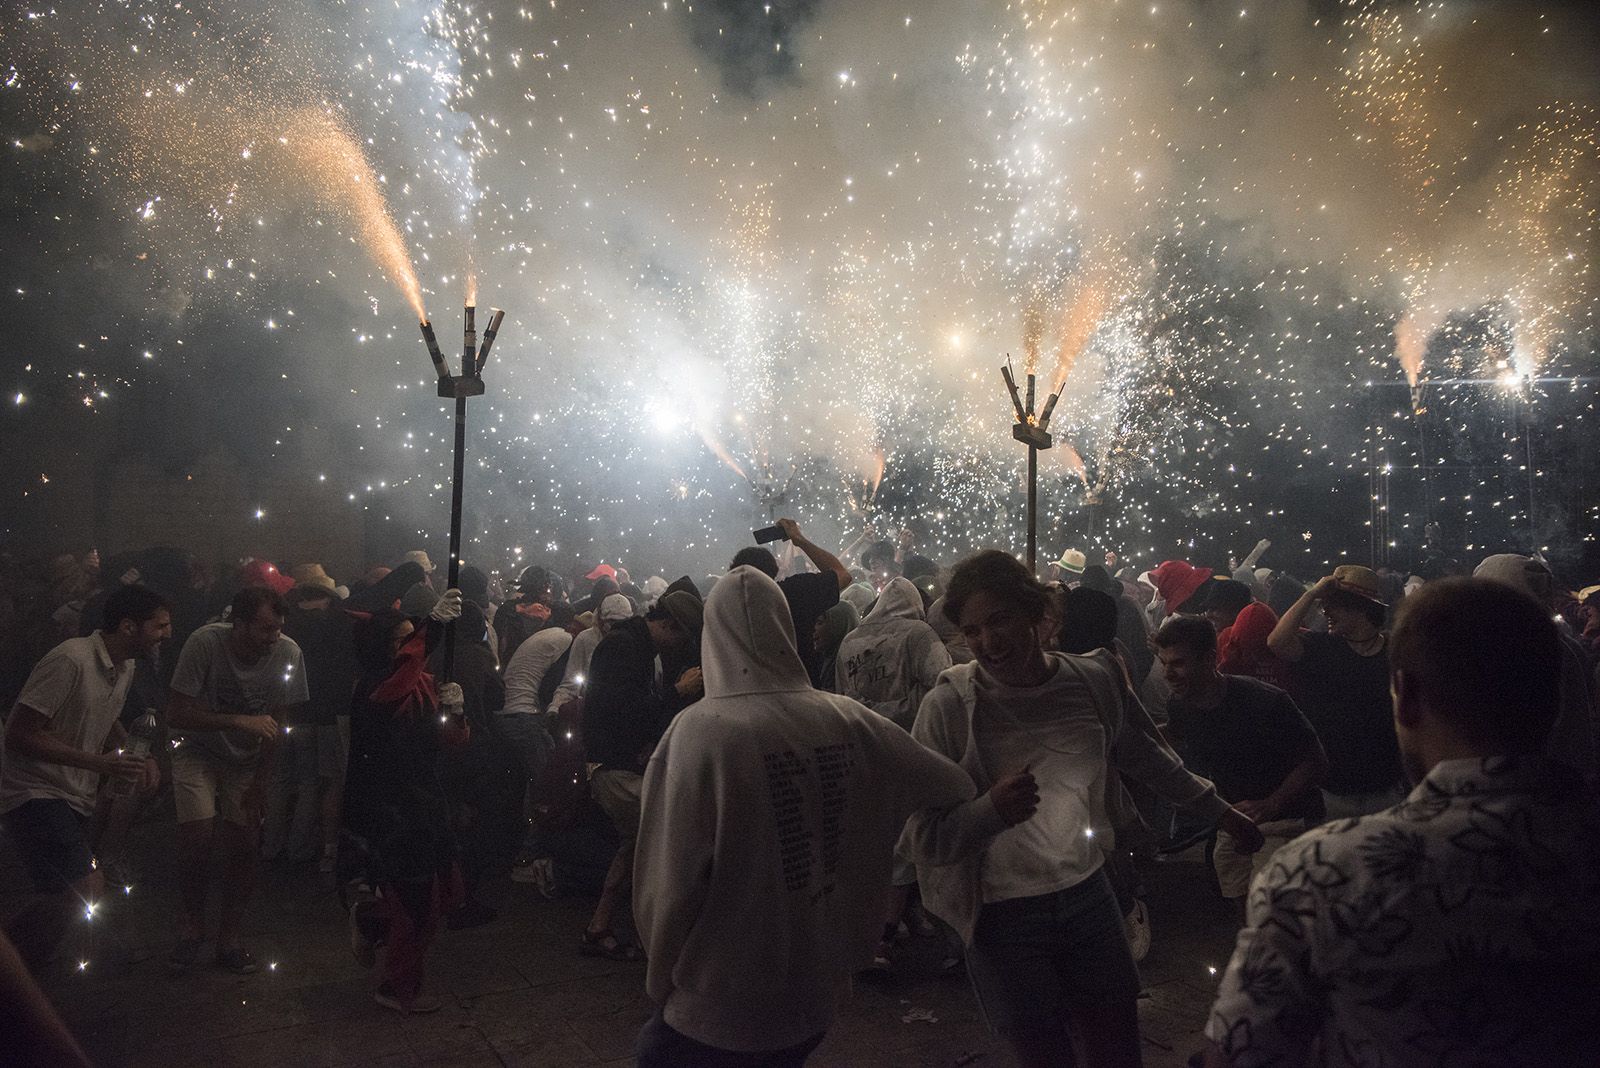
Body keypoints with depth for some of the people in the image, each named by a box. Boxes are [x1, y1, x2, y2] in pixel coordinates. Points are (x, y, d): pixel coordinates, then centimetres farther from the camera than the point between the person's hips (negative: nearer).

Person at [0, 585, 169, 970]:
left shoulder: (125, 668, 8)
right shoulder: (70, 660, -21)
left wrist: (140, 758, 6)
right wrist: (98, 763, -26)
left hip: (72, 797, 9)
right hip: (34, 791, -9)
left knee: (62, 901, 15)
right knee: (87, 887, -22)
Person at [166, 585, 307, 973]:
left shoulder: (288, 652, -21)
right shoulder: (205, 642, -27)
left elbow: (279, 721, -8)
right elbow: (178, 714, -24)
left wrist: (260, 782, -7)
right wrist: (241, 721, -35)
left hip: (248, 760, 2)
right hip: (198, 752, -2)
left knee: (242, 846, -2)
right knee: (196, 839, -14)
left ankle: (228, 938, 17)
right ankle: (193, 923, 13)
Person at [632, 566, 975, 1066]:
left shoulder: (698, 730, -19)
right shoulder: (850, 722, -7)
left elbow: (668, 878, -17)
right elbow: (955, 788, 3)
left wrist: (664, 979, 0)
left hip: (718, 1007, -4)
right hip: (817, 991, 5)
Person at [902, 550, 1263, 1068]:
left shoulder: (1096, 679, -6)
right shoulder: (949, 705, -17)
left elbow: (1146, 756, 14)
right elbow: (926, 840, -15)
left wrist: (1220, 810, 25)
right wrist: (992, 810, -34)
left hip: (1088, 894, 4)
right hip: (1003, 916, -3)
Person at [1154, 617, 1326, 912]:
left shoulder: (1265, 701, -24)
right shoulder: (1179, 706, -5)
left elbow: (1315, 762, -17)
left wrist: (1270, 805, -28)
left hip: (1283, 821, -6)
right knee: (1246, 912, 14)